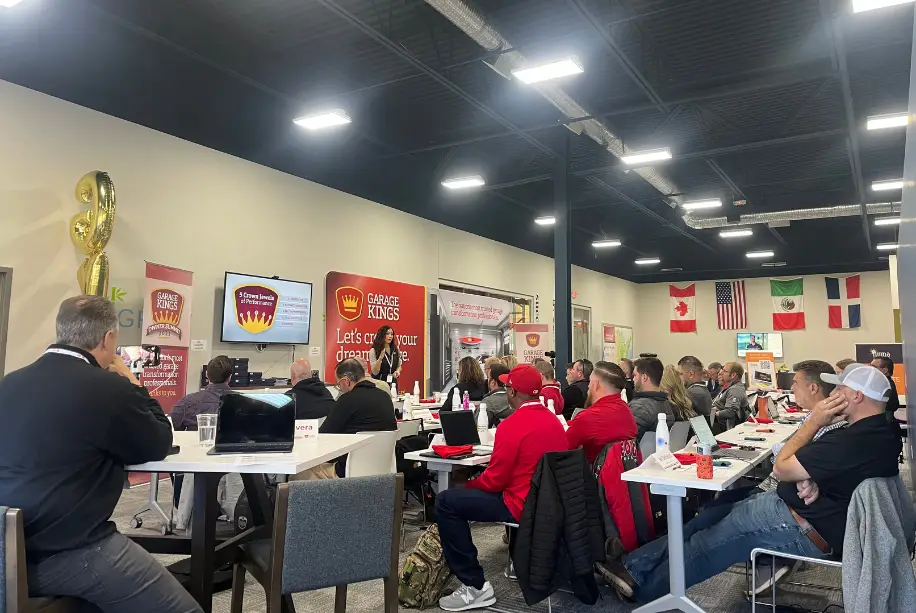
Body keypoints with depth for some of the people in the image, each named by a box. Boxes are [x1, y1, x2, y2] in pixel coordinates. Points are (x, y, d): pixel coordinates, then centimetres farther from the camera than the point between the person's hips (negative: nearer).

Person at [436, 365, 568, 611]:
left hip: (524, 504, -9)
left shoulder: (512, 425, -20)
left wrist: (468, 485, 4)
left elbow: (494, 480, -17)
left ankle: (475, 586, -4)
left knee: (446, 502, -5)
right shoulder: (554, 420, 7)